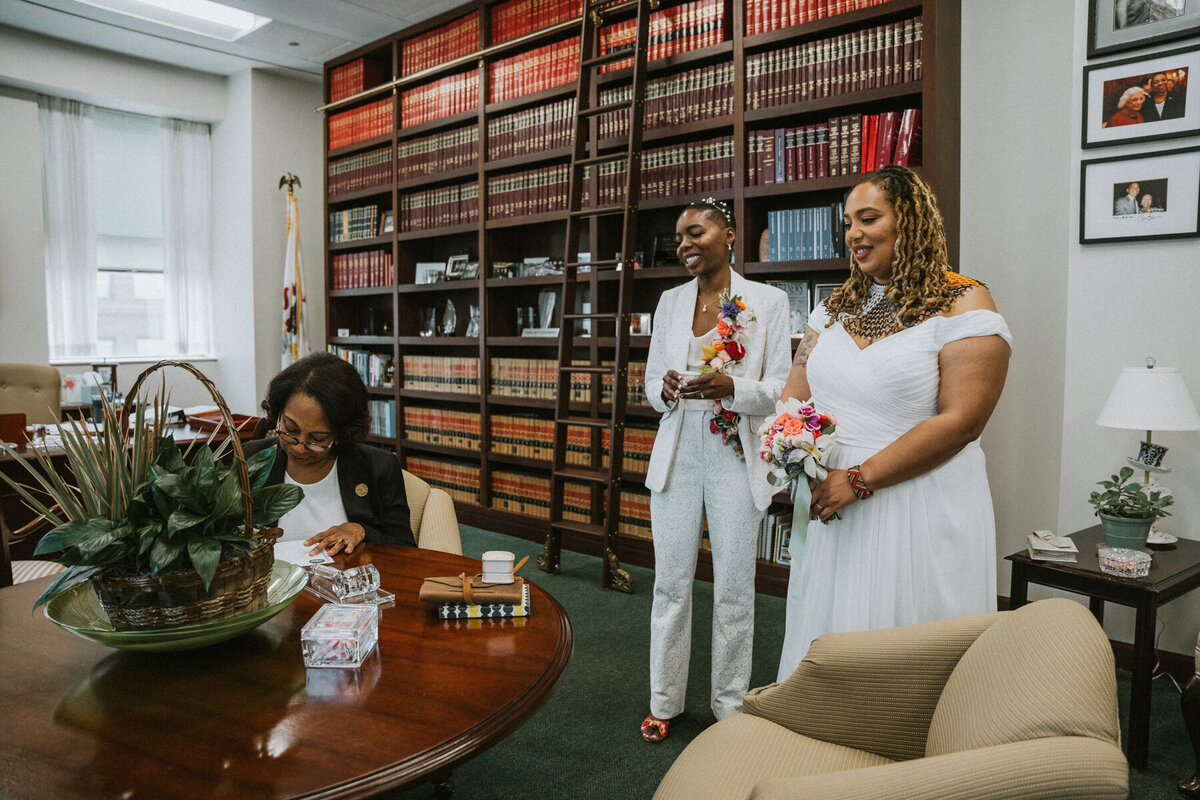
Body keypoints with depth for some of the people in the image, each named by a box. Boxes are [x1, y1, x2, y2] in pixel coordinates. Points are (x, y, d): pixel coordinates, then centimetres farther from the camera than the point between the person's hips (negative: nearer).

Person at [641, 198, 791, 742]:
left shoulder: (768, 301, -1)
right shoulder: (670, 302, 10)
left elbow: (780, 390, -3)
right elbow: (652, 384, 11)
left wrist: (732, 388, -22)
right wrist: (667, 390, -12)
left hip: (736, 458, -3)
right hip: (677, 456, 3)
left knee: (734, 589, 6)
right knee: (671, 582, 9)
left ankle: (729, 706, 25)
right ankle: (664, 702, 25)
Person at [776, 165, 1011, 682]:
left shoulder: (963, 305, -7)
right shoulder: (836, 306, 12)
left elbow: (959, 422, -16)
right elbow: (795, 398, 12)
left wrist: (857, 480, -20)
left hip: (920, 514, -5)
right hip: (828, 509, 6)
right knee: (825, 640, 16)